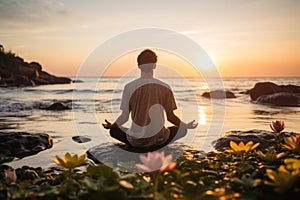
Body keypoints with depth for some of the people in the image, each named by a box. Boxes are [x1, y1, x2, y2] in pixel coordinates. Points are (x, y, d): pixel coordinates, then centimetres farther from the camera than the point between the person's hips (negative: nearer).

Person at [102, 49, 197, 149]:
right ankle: (157, 144, 7)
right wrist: (186, 126, 20)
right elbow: (170, 116, 1)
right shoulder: (164, 87, -6)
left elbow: (125, 117, -2)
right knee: (183, 129, 25)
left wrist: (110, 126, 19)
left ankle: (139, 144, 9)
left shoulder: (129, 87, -5)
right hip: (158, 140, 0)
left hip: (135, 141, 0)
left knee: (113, 130, 28)